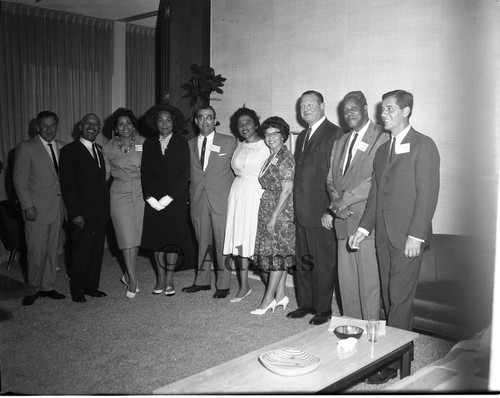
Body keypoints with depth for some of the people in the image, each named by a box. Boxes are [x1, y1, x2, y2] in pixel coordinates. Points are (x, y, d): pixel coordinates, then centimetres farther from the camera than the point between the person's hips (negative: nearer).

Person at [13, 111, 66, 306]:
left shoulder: (62, 147, 11)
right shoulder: (26, 147, -4)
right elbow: (19, 179, -6)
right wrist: (28, 206, -13)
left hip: (57, 207, 5)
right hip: (37, 209, -5)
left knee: (53, 249, 11)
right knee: (36, 251, 0)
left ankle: (47, 286, 23)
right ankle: (33, 288, 16)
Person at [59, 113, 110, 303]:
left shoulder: (99, 150, 15)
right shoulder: (70, 150, -5)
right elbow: (67, 185, -10)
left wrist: (106, 207, 6)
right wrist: (75, 213, -15)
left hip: (100, 212, 6)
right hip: (82, 213, -6)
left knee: (97, 250, 10)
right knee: (81, 252, 2)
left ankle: (92, 286, 23)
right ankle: (77, 291, 15)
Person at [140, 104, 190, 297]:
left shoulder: (181, 144, 2)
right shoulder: (149, 143, 9)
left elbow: (184, 174, -5)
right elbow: (145, 171, 4)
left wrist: (168, 198, -12)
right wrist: (150, 197, -8)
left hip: (176, 199, -2)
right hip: (153, 200, 2)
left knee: (173, 238, 0)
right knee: (156, 238, 4)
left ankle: (169, 279, 11)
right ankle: (160, 278, 16)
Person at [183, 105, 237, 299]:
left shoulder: (229, 142, 3)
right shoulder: (189, 144, 11)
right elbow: (187, 172, 15)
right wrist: (190, 194, 5)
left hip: (221, 200, -3)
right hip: (198, 200, 3)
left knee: (222, 243, 0)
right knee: (203, 242, 12)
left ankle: (223, 284, 11)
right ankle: (202, 280, 25)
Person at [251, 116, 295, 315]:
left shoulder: (286, 158, -13)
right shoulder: (272, 158, 13)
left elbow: (287, 191, -17)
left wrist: (274, 217, -18)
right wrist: (270, 216, 10)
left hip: (281, 213, -8)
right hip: (268, 212, 8)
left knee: (276, 253, -2)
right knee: (278, 254, 12)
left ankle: (269, 298, 5)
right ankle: (280, 296, 20)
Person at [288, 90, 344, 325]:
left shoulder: (334, 134, -9)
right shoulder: (302, 137, 18)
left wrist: (331, 210, -17)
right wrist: (296, 206, 11)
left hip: (322, 210, -8)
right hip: (302, 211, 8)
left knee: (324, 263, 3)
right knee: (303, 260, 15)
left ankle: (323, 309, 15)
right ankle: (306, 304, 27)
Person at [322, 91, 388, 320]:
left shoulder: (381, 138, -6)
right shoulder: (341, 141, 19)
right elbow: (331, 178, 15)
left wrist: (345, 199, -14)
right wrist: (336, 203, -3)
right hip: (343, 218, 7)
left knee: (368, 278, -3)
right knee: (346, 277, 11)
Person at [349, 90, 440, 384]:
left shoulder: (423, 146, -5)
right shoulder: (382, 150, 17)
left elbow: (428, 193, -11)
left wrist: (416, 236, -17)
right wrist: (364, 227, 10)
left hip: (408, 237, -7)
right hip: (384, 235, 7)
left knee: (400, 298, -3)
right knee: (390, 296, 10)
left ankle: (391, 361, 4)